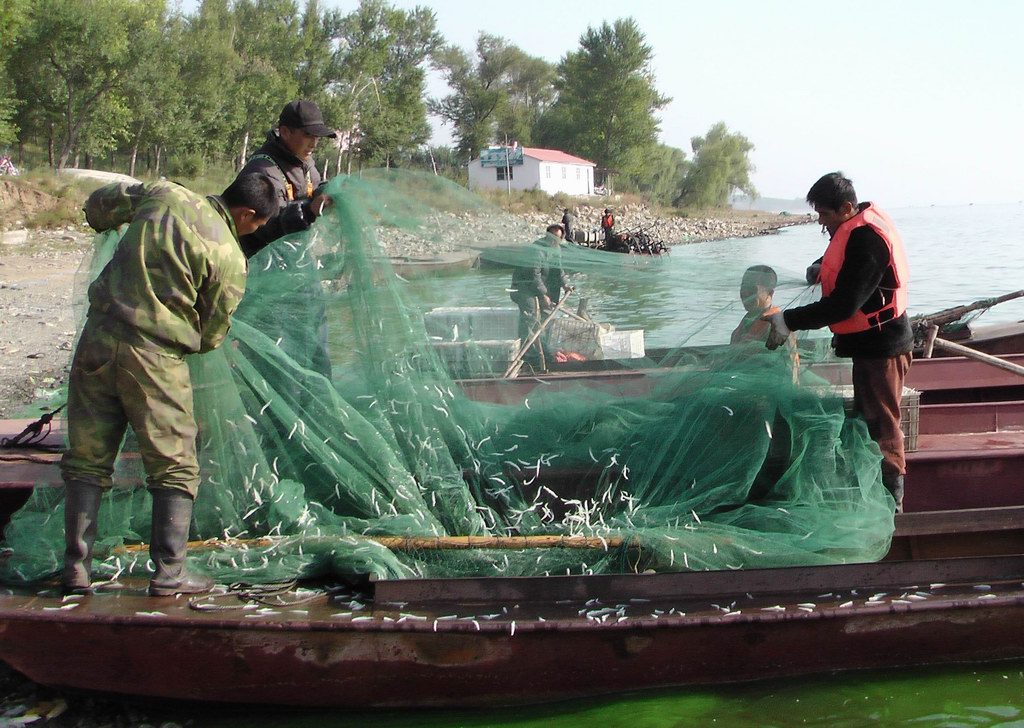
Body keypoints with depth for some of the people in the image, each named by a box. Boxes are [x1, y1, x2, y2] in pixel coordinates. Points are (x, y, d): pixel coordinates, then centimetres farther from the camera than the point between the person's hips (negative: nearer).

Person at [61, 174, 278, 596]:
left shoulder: (164, 196, 6)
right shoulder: (230, 257, -7)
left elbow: (99, 203, 21)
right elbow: (211, 336, 0)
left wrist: (107, 226, 43)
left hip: (97, 340, 5)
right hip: (154, 356, -5)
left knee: (87, 459, 12)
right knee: (174, 467, 8)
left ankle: (75, 567, 14)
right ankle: (169, 573, 6)